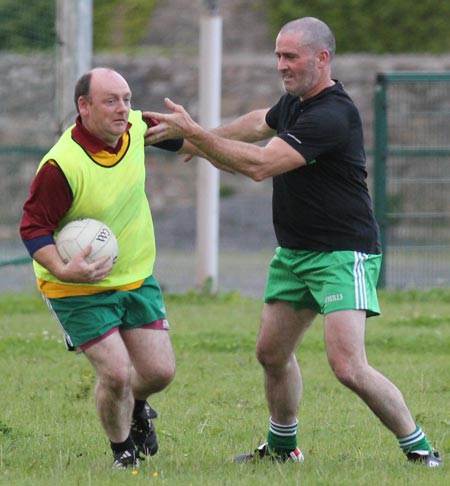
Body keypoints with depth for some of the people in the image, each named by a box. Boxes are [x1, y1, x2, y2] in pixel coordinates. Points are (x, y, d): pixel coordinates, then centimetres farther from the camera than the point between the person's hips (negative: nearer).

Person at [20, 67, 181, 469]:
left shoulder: (134, 128, -9)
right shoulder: (61, 166, -29)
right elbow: (33, 227, -21)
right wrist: (62, 270, -34)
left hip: (137, 278, 6)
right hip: (80, 290, -6)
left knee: (160, 371, 3)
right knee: (116, 373, -15)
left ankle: (135, 406, 41)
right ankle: (123, 451, 15)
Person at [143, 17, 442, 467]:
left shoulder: (330, 117, -24)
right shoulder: (295, 101, 7)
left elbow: (259, 165, -30)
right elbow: (261, 123, 34)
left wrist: (191, 132, -26)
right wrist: (208, 140, 32)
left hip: (342, 255, -10)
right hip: (293, 252, 10)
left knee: (348, 367, -19)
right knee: (272, 353, 16)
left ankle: (419, 449, -6)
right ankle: (282, 446, 36)